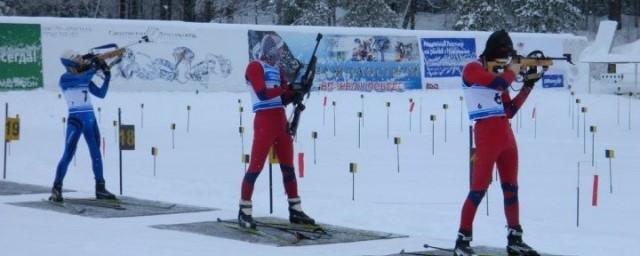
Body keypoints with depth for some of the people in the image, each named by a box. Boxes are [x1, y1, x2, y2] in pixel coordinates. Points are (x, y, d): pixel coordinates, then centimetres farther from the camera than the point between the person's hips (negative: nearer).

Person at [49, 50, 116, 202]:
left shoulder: (84, 78, 13)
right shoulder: (65, 78, -7)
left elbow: (101, 94, 11)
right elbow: (83, 79, -23)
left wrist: (107, 77, 1)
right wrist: (95, 66, -14)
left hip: (90, 119, 7)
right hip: (76, 120, -7)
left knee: (96, 154, 10)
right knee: (68, 154, -13)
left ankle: (100, 188, 18)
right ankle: (56, 189, -8)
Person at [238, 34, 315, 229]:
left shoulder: (278, 69, 17)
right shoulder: (255, 67, -5)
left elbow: (282, 98, 15)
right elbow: (262, 93, -18)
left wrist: (295, 94, -5)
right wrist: (286, 88, -17)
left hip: (281, 121, 8)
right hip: (264, 121, -8)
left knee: (288, 166, 11)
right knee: (256, 166, -9)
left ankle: (295, 210, 17)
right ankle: (244, 211, -4)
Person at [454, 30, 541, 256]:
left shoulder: (496, 74, 19)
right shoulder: (472, 69, -5)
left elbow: (509, 111, 17)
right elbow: (500, 83, -21)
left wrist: (528, 85, 13)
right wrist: (512, 71, -2)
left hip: (506, 135, 8)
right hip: (486, 135, -8)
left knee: (511, 188, 11)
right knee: (479, 188, -10)